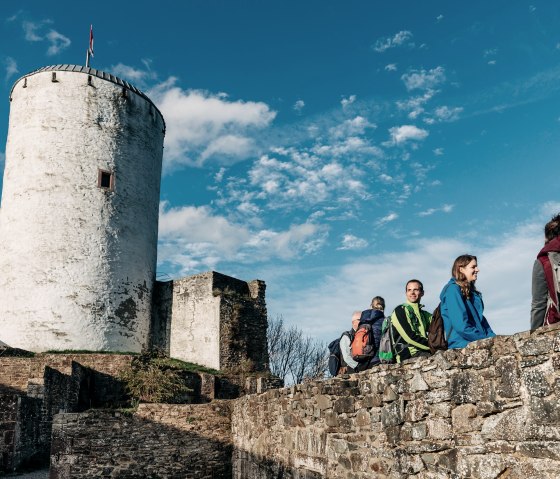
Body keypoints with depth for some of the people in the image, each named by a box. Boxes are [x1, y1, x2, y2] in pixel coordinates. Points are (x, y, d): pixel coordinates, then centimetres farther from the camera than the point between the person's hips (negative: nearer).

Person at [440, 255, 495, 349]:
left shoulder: (472, 292, 21)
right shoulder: (453, 289, -8)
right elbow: (461, 326, -15)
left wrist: (492, 336, 4)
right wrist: (485, 339, -13)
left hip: (477, 341, 9)